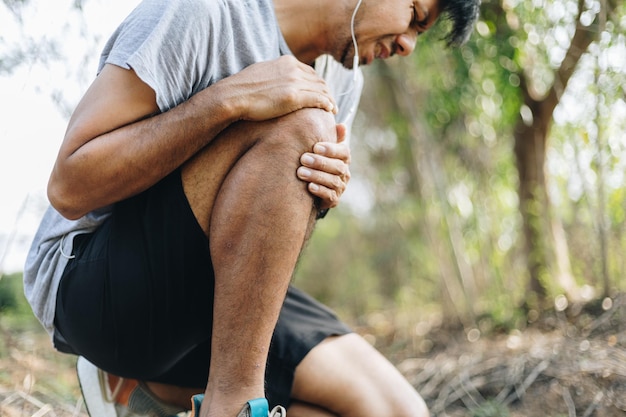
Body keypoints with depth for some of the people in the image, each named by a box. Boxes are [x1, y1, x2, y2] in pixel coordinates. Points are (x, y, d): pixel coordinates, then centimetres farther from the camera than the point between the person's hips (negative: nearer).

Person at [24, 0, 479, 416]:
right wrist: (231, 97, -28)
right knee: (299, 125, -27)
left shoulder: (342, 80, 8)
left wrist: (326, 188, -14)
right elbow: (70, 188, -20)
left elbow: (274, 226, 9)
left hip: (216, 293, 7)